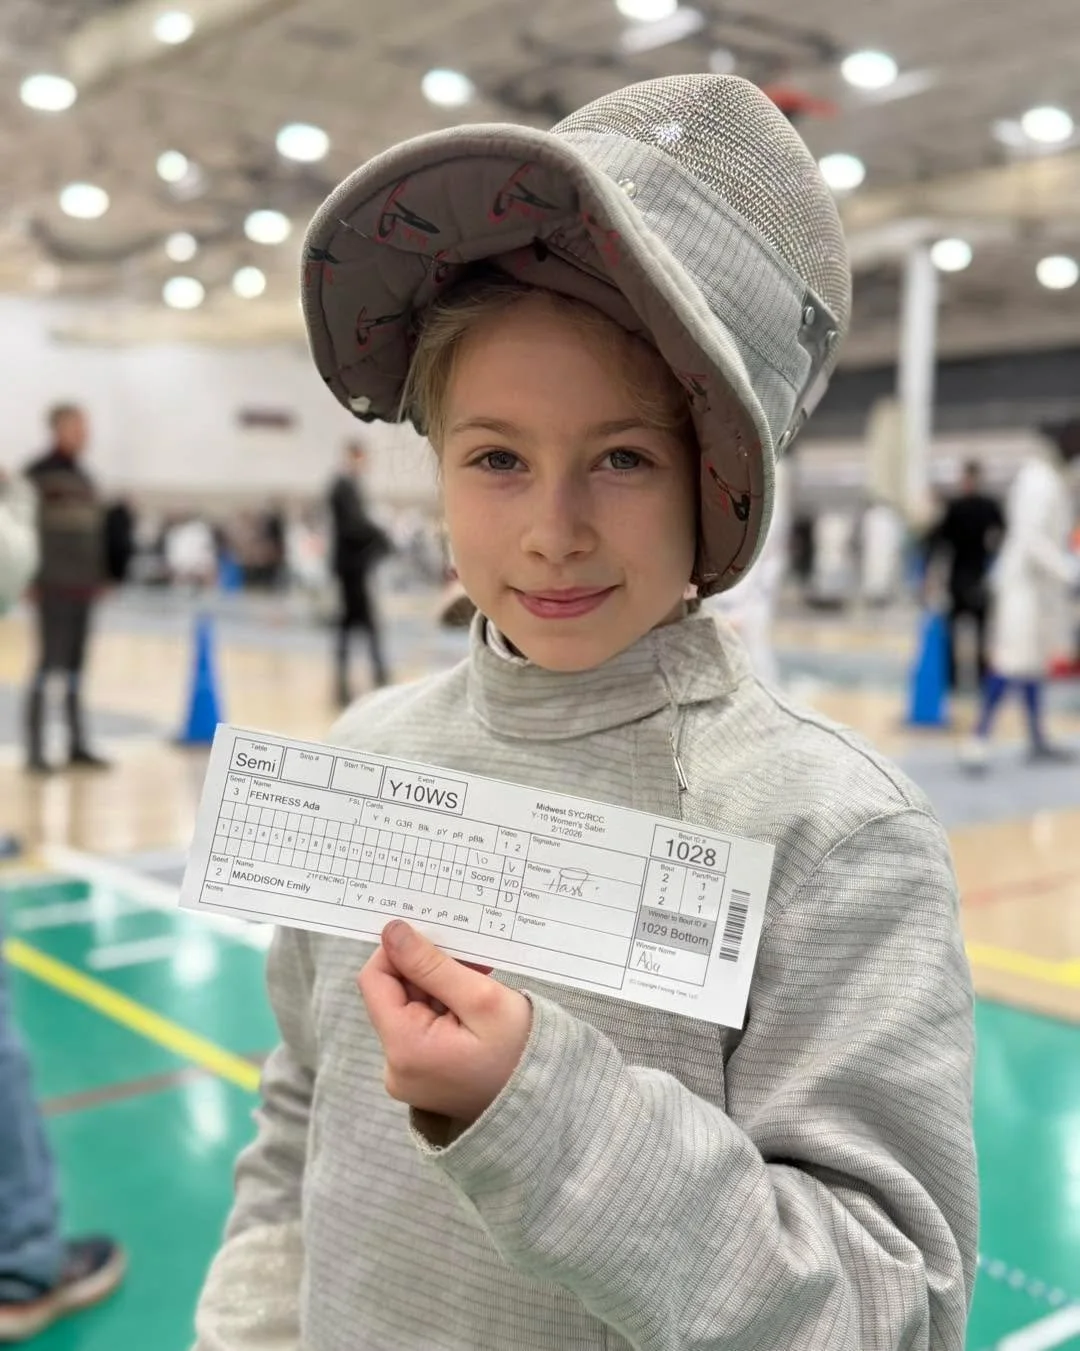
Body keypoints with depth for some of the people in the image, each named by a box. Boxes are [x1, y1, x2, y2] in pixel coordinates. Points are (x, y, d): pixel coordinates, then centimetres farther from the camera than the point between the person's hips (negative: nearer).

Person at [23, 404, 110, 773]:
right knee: (49, 663, -8)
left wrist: (99, 577, 14)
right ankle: (35, 751, -3)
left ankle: (77, 746, 15)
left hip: (83, 587, 7)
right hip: (53, 586, -7)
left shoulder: (85, 479, 15)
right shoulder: (38, 474, -5)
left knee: (76, 667, 10)